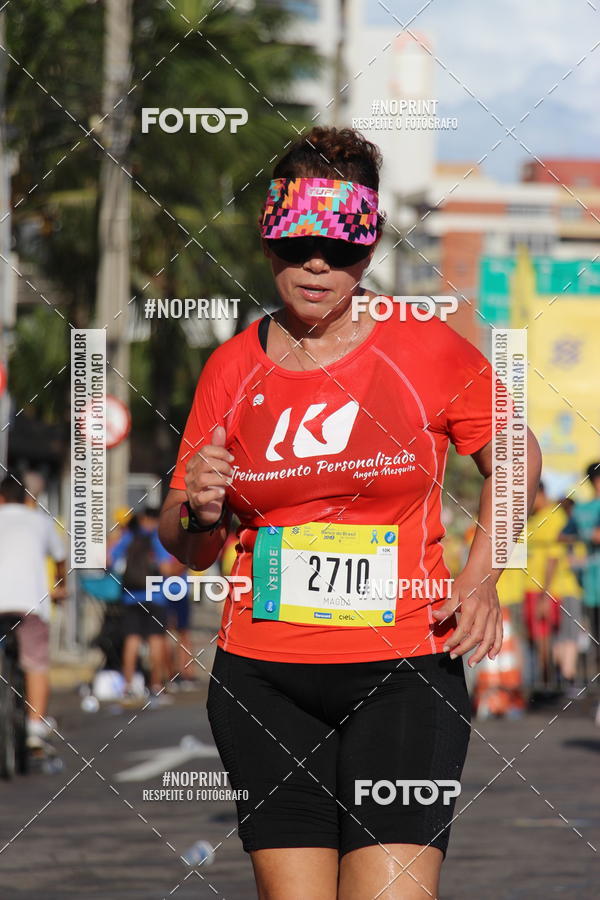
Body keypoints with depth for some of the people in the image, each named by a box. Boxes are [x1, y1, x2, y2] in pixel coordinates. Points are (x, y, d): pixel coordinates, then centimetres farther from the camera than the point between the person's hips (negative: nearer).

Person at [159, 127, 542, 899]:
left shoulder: (426, 350, -1)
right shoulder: (232, 368, 6)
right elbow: (189, 548, 14)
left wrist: (479, 580, 1)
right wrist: (198, 510, -9)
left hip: (401, 670, -2)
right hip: (262, 679, 2)